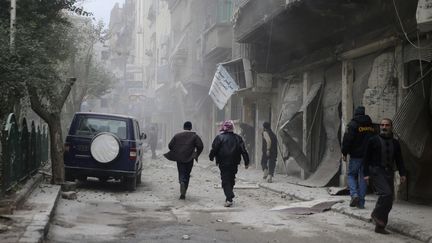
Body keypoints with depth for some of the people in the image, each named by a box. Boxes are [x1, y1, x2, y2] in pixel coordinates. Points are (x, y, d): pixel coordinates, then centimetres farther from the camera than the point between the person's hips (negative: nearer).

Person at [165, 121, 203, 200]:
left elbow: (170, 145, 6)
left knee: (181, 174, 5)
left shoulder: (177, 136, 6)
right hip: (189, 159, 0)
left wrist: (175, 153, 20)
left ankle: (182, 182, -28)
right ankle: (183, 192, 10)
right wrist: (196, 154, 9)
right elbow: (200, 146, -5)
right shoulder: (194, 136, 2)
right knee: (187, 174, 11)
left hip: (179, 158, 0)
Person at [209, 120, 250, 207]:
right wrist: (246, 162, 7)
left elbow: (214, 149, -6)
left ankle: (229, 198, -17)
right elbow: (243, 151, 2)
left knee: (225, 181, -1)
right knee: (231, 180, 16)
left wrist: (211, 157, 13)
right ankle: (229, 198, 22)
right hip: (234, 164, 3)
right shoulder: (238, 138, 3)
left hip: (223, 163, -3)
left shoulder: (219, 137, -7)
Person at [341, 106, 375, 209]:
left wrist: (344, 153, -5)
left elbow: (347, 139, -13)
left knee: (351, 174, 9)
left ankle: (354, 194, -13)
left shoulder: (353, 124, -8)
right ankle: (361, 202, 7)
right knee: (363, 177, 8)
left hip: (356, 155, -5)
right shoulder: (371, 125, 11)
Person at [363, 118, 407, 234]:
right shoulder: (373, 141, 1)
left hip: (389, 173, 5)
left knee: (389, 201, 1)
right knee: (386, 193, -25)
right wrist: (366, 174, -7)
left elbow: (399, 160, 15)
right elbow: (366, 158, 0)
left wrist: (402, 174, 3)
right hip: (376, 171, -5)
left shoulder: (395, 143, 14)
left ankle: (380, 226, 9)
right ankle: (376, 214, -4)